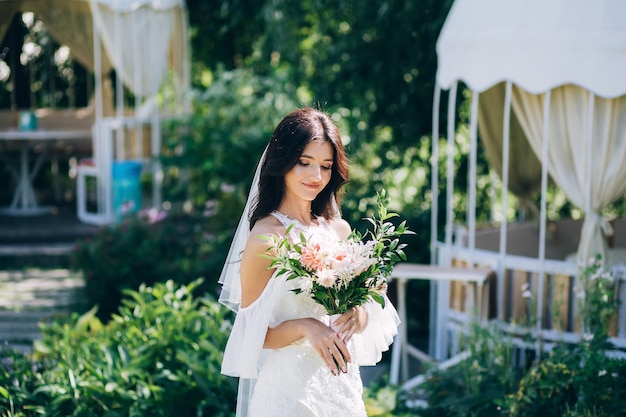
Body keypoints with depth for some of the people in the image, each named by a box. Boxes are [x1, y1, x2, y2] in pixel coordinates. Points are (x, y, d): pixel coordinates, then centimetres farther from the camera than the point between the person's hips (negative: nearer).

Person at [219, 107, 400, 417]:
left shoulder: (339, 229, 2)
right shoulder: (266, 235, -13)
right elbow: (252, 334, -12)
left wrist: (360, 314, -9)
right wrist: (303, 327, -27)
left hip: (342, 379, 6)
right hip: (290, 384, -6)